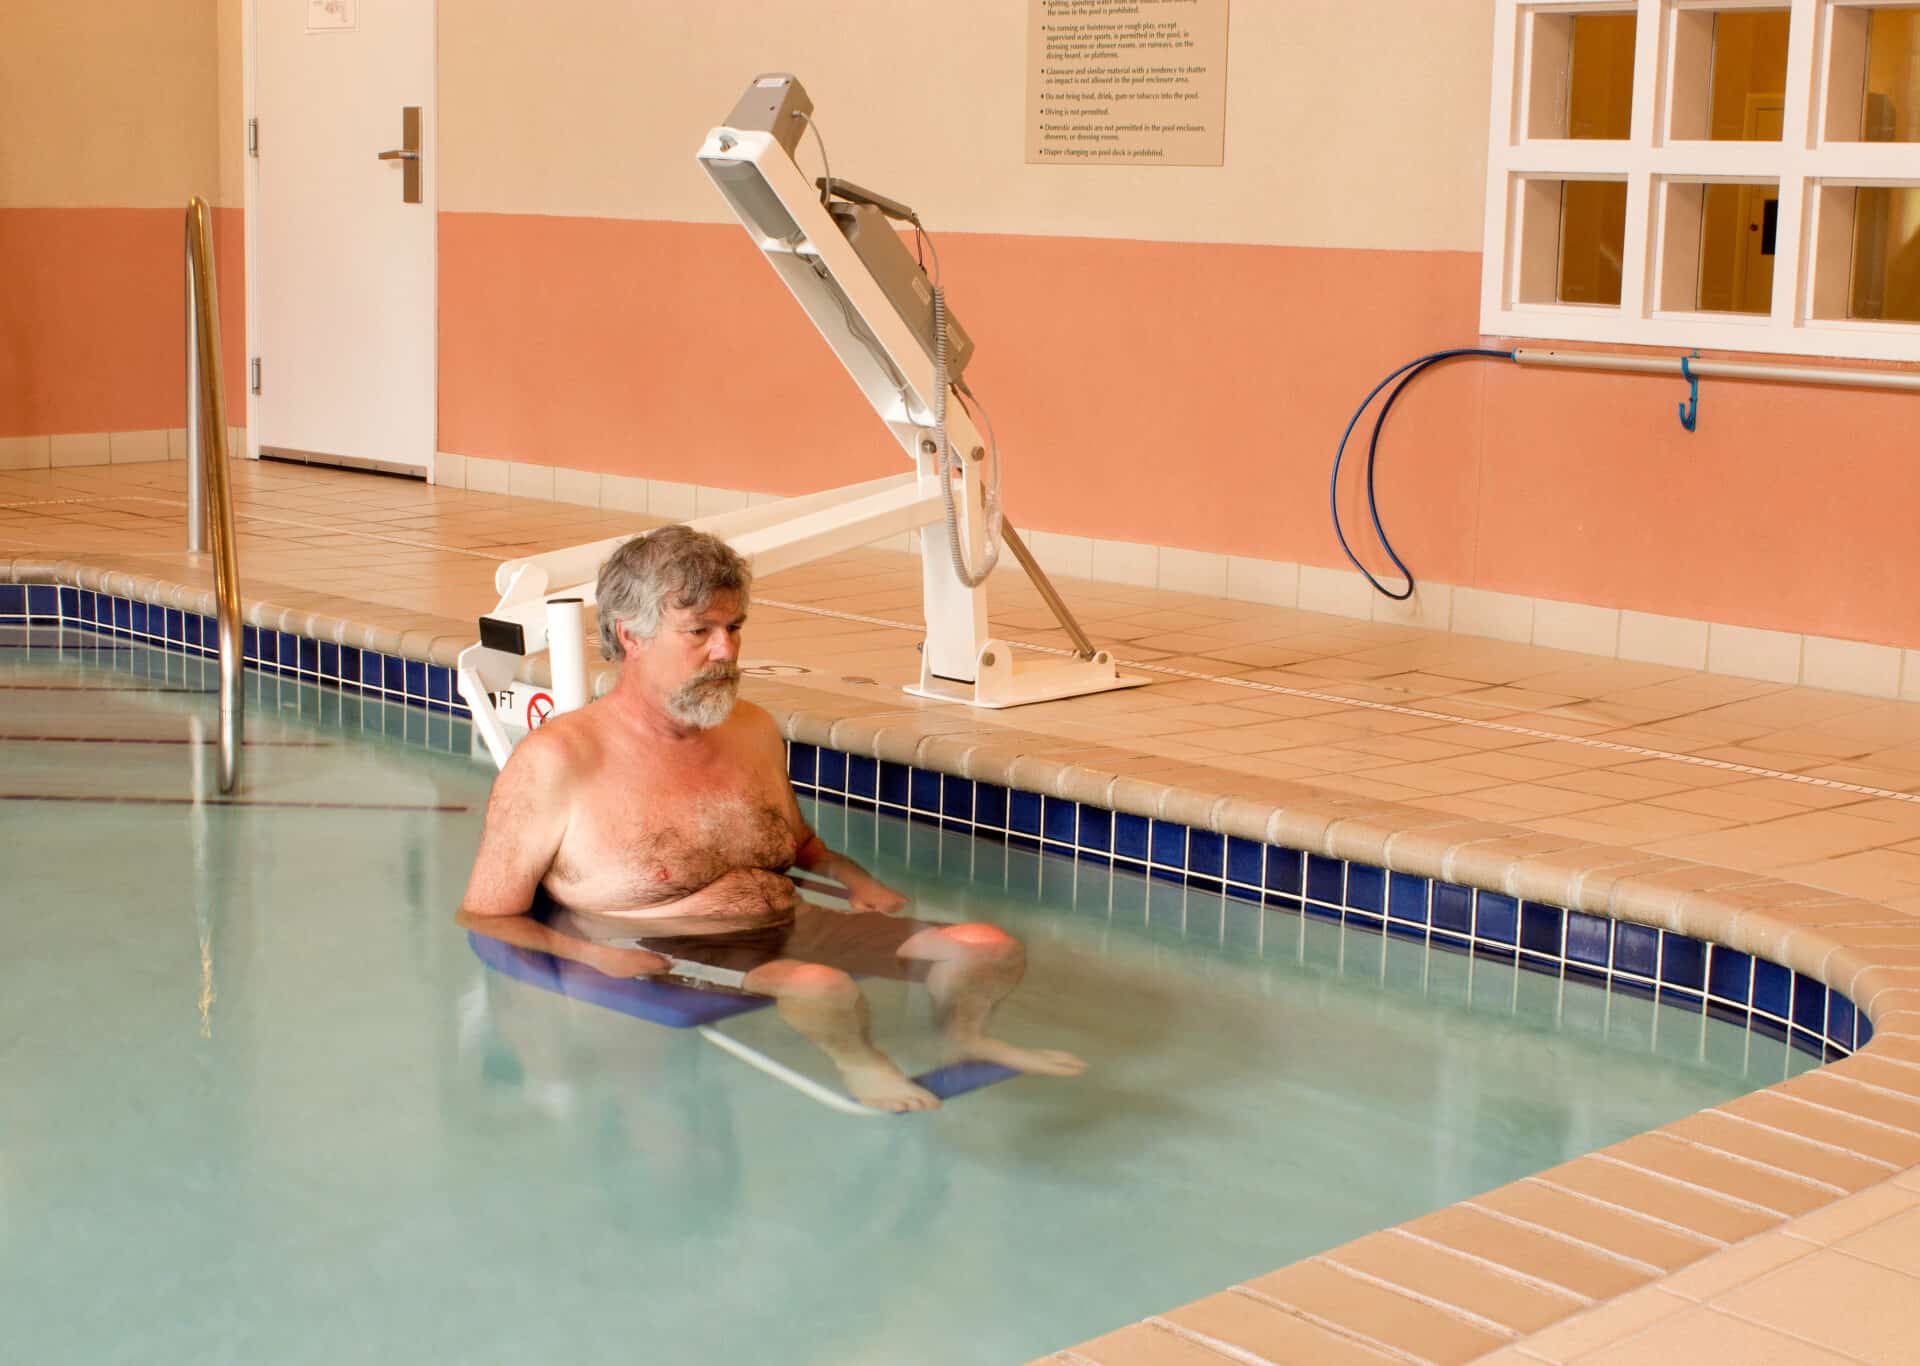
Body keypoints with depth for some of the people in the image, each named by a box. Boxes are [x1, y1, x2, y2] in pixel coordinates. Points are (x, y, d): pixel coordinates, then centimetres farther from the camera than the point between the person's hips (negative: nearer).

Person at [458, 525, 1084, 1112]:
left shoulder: (755, 732, 14)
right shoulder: (557, 761, -8)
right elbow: (484, 918, -4)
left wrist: (852, 876, 10)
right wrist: (589, 956, -21)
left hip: (795, 929, 6)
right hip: (665, 959, -6)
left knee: (990, 950, -14)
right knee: (825, 989, -37)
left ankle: (964, 1035, 7)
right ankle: (857, 1065, -13)